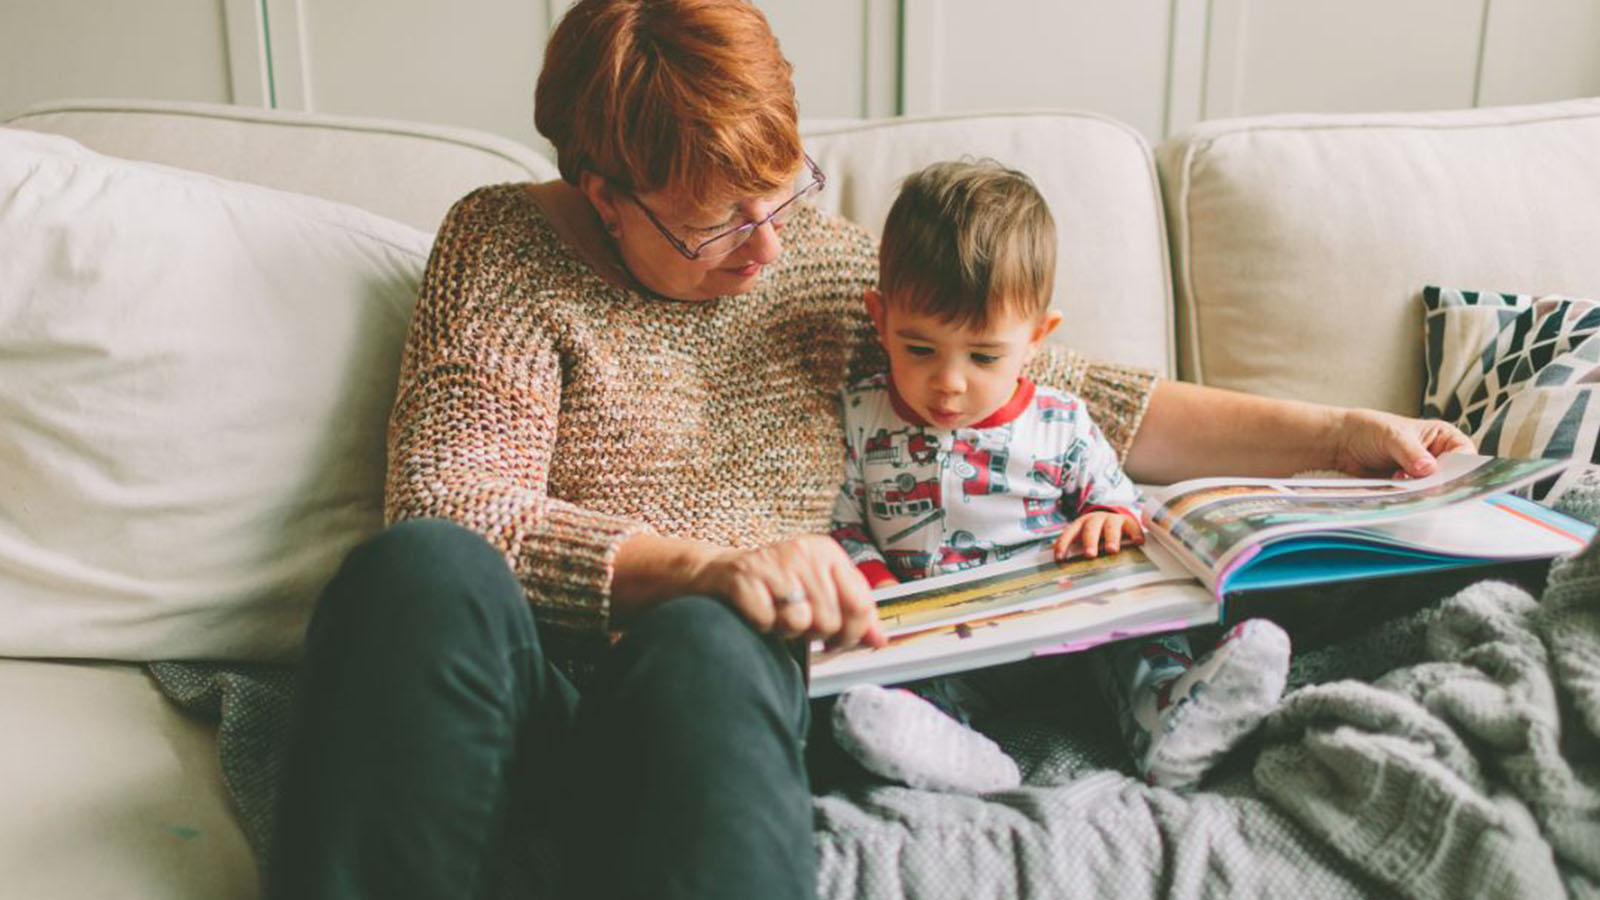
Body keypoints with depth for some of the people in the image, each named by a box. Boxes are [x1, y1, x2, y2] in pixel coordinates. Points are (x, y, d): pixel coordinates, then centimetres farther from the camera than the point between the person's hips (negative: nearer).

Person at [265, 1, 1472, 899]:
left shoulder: (828, 262, 18)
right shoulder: (505, 246, 7)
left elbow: (1071, 395, 20)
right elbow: (449, 511, -6)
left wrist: (1329, 435, 15)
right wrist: (703, 562, -19)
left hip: (719, 680, 2)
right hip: (516, 683, -1)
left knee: (701, 646, -36)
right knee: (414, 571, -35)